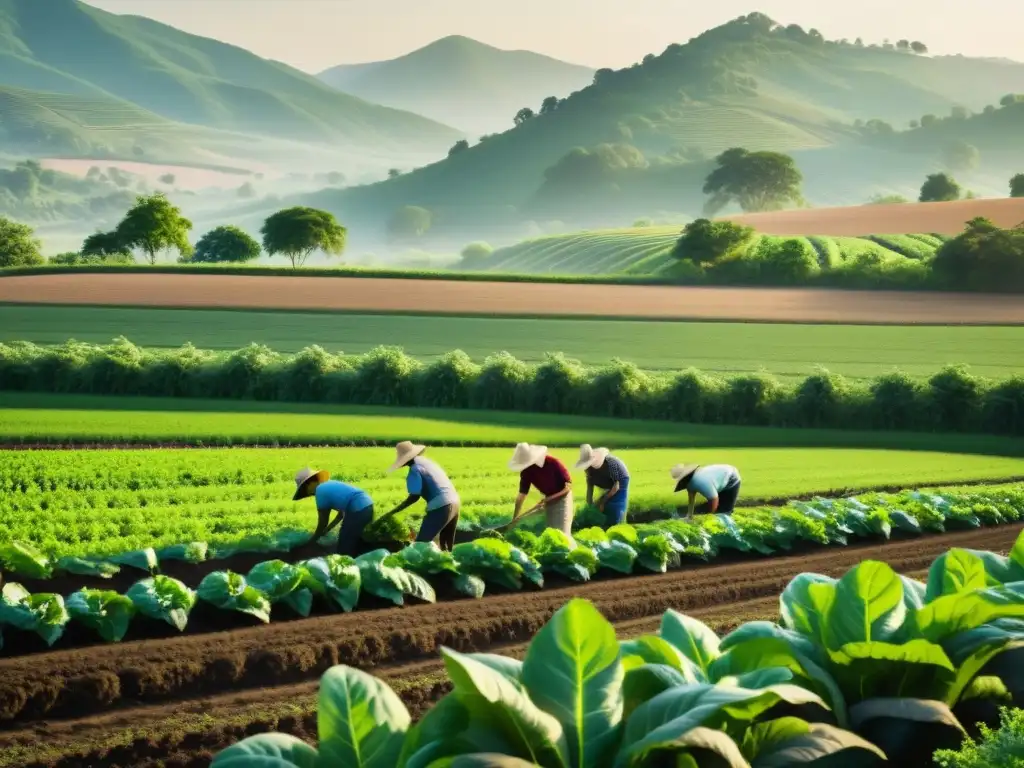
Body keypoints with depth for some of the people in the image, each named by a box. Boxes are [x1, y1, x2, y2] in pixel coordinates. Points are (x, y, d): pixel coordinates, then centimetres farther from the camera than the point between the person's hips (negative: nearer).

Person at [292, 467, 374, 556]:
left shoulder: (320, 491, -3)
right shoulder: (329, 485, 22)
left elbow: (322, 523, 2)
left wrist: (311, 542, 15)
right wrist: (327, 529, 33)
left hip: (358, 511, -9)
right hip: (367, 506, 9)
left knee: (344, 549, 3)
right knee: (355, 546, 21)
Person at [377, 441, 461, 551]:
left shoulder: (415, 470, -10)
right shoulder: (426, 462, 16)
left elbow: (414, 497, -14)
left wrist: (392, 512, -10)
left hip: (441, 507, -9)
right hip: (455, 502, 9)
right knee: (447, 546, 19)